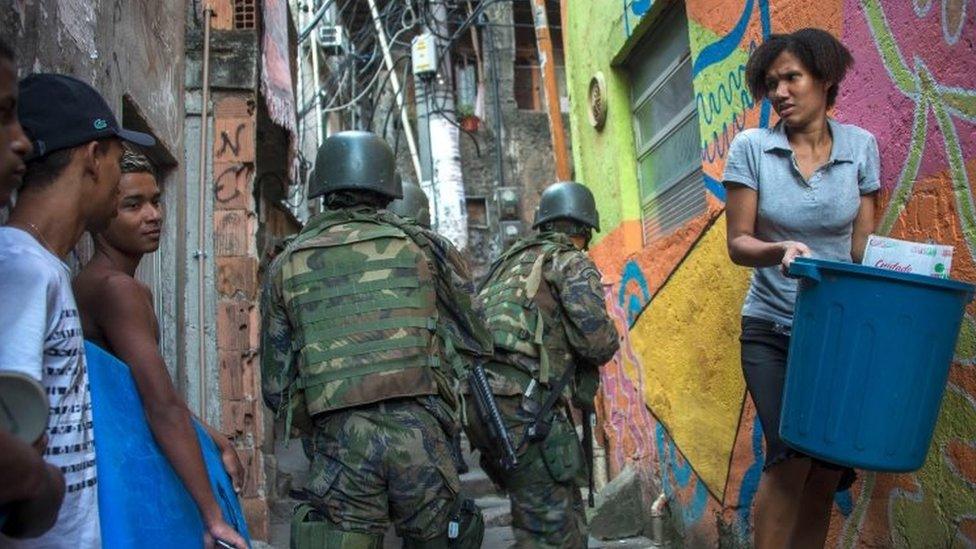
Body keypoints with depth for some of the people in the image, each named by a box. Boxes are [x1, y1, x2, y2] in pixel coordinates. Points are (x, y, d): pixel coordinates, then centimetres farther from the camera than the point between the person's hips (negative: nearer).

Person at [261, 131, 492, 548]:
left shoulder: (286, 266, 10)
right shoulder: (422, 246, 7)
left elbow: (275, 386, 13)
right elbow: (476, 344, 14)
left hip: (338, 441, 1)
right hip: (419, 431, 0)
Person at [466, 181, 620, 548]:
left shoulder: (511, 260, 23)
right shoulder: (573, 263, 2)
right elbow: (596, 338, -11)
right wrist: (609, 345, 13)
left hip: (483, 403, 8)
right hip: (525, 407, -8)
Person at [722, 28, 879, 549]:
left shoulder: (860, 145, 3)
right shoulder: (751, 147, -4)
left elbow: (864, 245, 4)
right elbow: (737, 242, -6)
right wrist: (781, 250, -26)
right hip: (773, 329, -2)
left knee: (827, 473, 5)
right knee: (792, 457, -15)